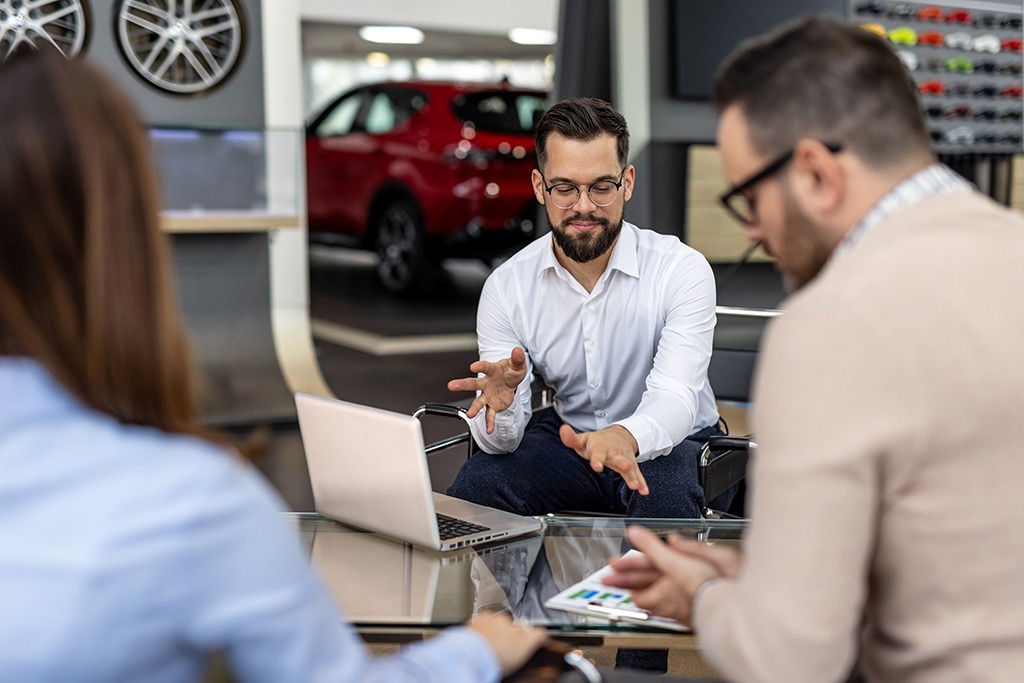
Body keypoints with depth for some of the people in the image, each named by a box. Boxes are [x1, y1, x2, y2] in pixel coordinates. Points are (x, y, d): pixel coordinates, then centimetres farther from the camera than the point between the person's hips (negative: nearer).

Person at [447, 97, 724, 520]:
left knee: (663, 494, -37)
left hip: (669, 443, -2)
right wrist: (500, 405, -38)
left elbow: (674, 397, -31)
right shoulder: (506, 286, -10)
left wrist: (625, 437, -55)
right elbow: (501, 442, -12)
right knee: (475, 485, -24)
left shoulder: (682, 270, -18)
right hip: (568, 436, 3)